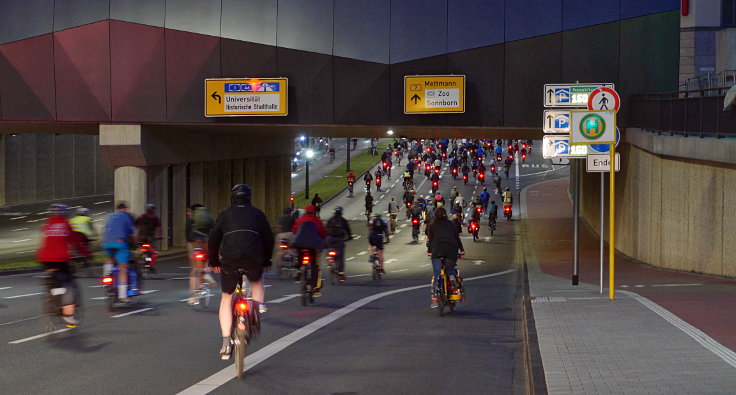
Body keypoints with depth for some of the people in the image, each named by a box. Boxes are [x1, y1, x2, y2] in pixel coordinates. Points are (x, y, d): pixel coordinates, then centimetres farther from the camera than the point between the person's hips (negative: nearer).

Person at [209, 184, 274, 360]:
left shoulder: (225, 214, 18)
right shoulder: (257, 214, 19)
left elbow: (213, 238, 16)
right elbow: (268, 238, 20)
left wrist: (214, 262, 28)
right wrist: (266, 261, 31)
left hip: (229, 258, 0)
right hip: (253, 257, 1)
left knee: (226, 298, 14)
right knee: (257, 282, 34)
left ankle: (226, 343, 4)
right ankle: (259, 305, 4)